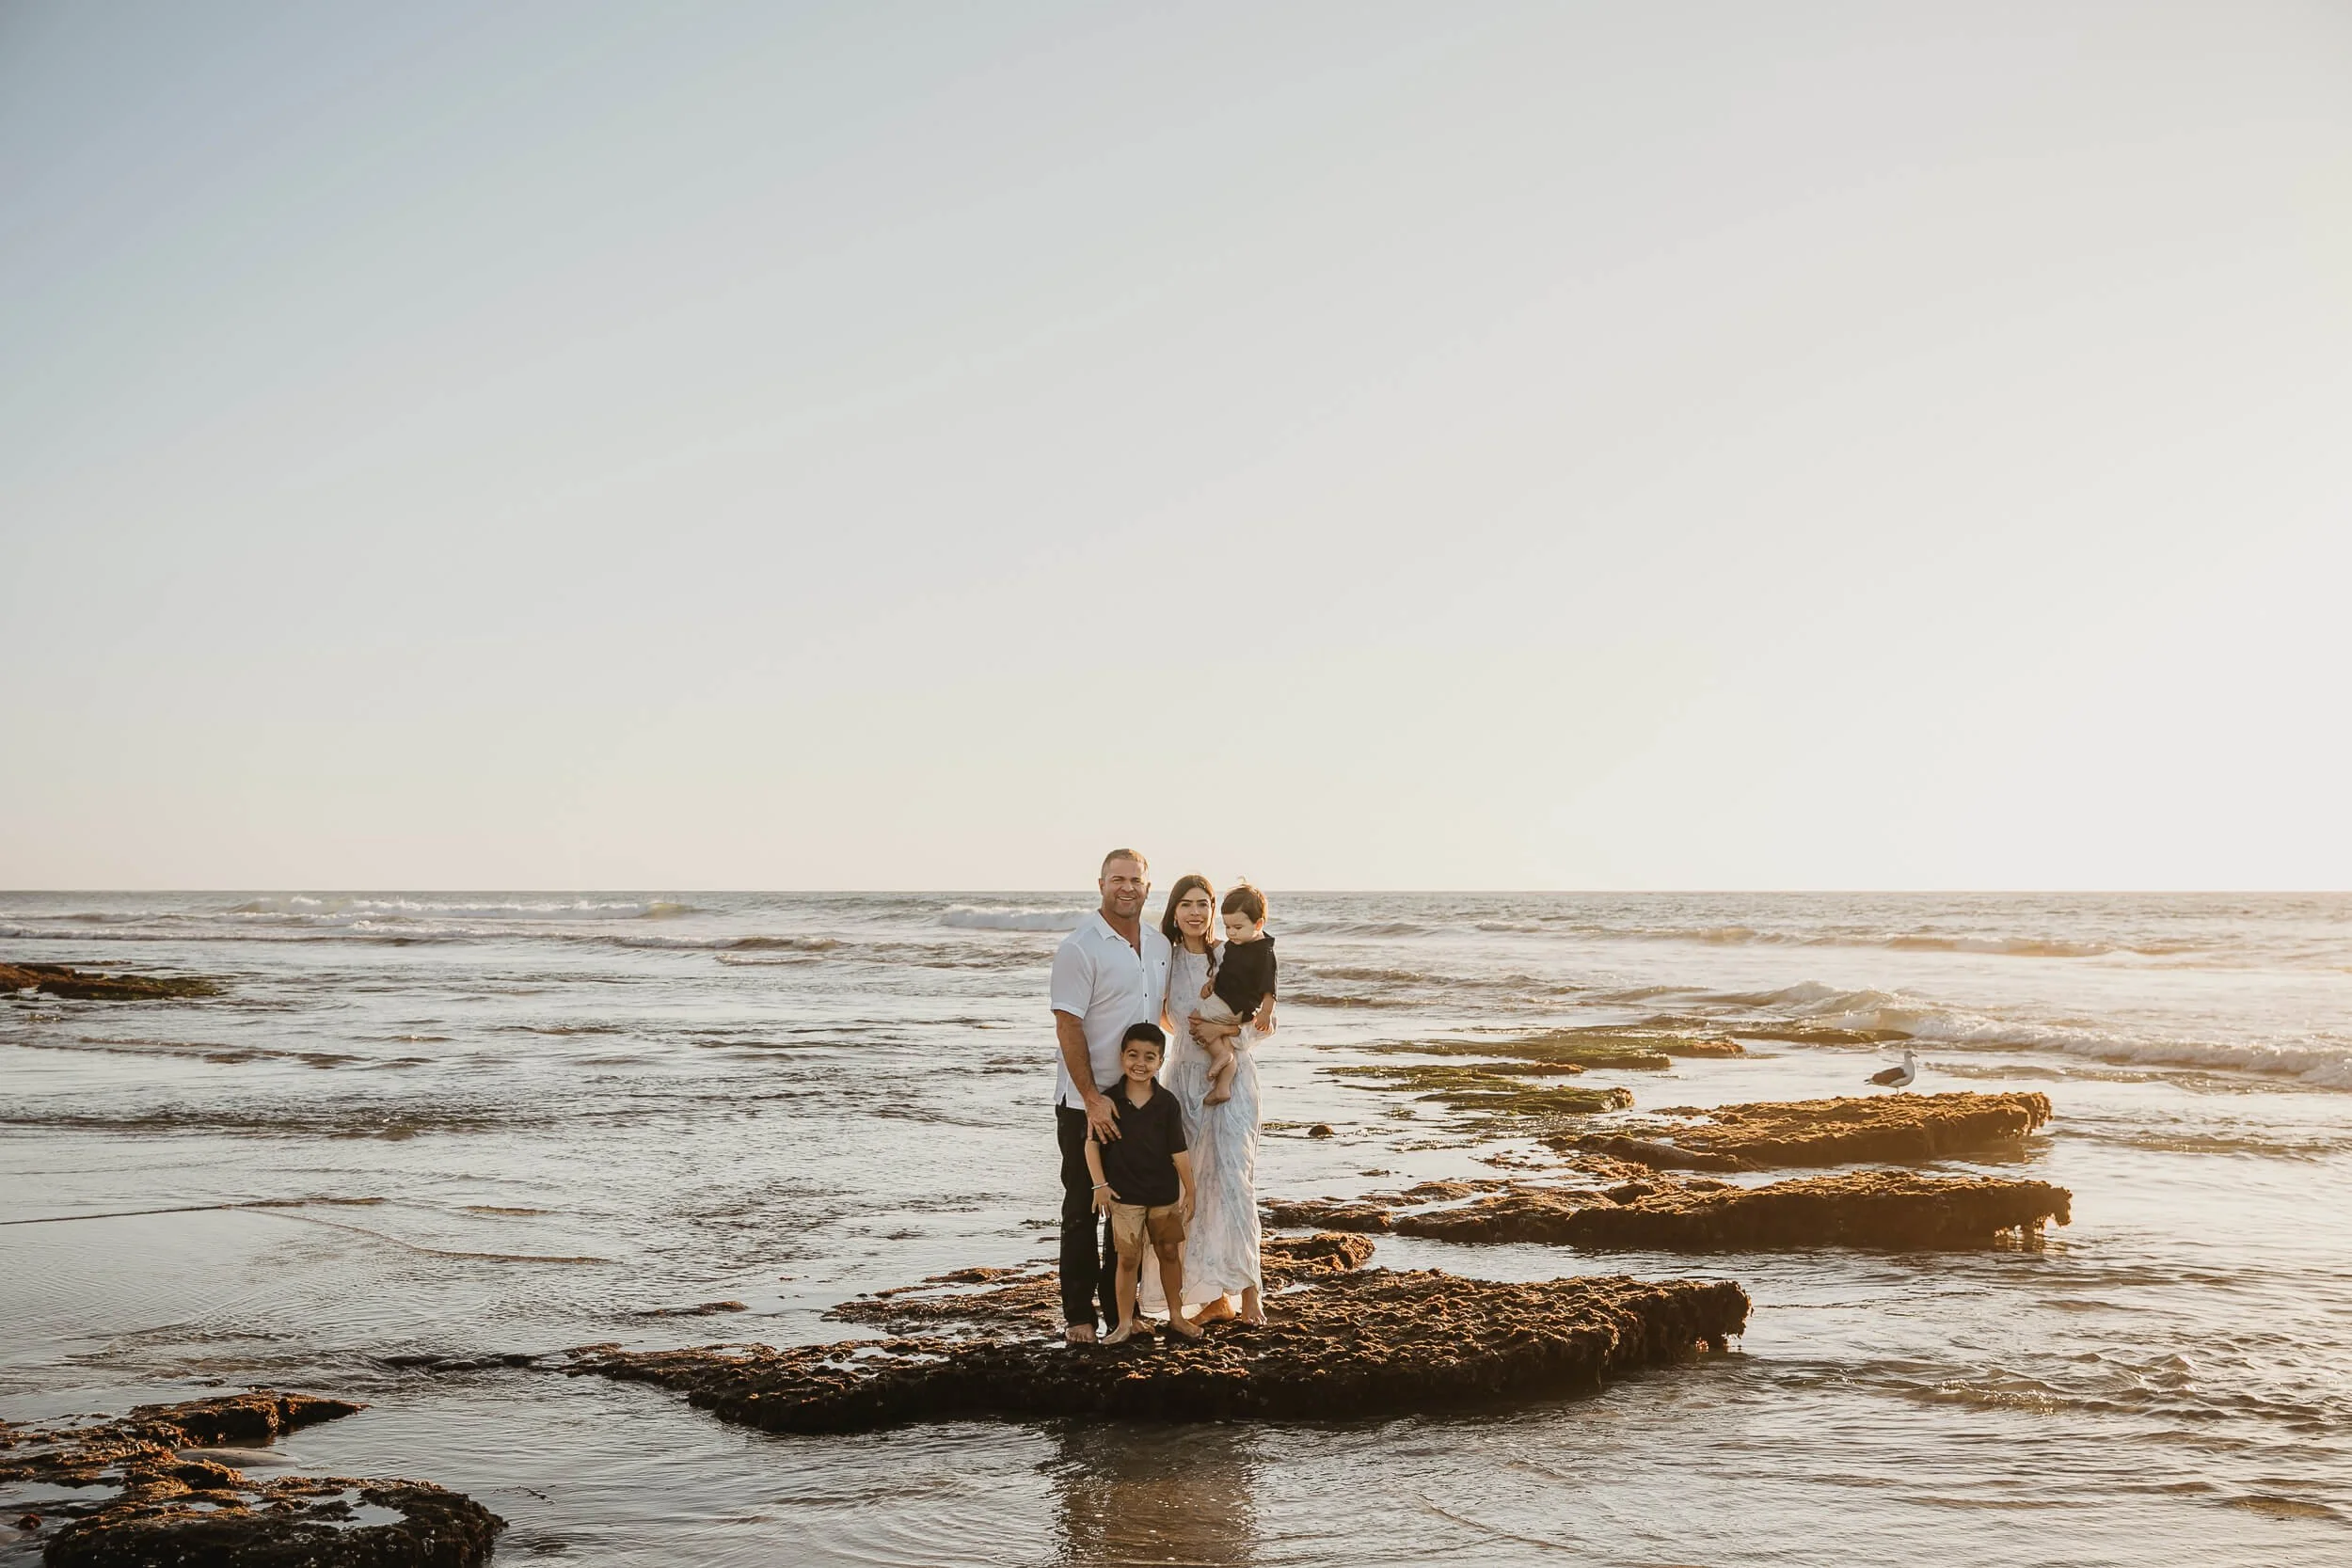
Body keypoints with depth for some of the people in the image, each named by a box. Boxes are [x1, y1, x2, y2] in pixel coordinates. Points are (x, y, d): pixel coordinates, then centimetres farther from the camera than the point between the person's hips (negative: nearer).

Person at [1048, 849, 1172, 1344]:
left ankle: (1118, 1307, 22)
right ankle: (1079, 1315, 10)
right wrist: (1092, 1099, -20)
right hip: (1084, 1103, -6)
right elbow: (1068, 1027, -16)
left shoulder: (1159, 946, 8)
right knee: (1082, 1209, 2)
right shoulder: (1080, 948, -12)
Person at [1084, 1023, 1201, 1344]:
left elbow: (1178, 1151, -2)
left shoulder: (1167, 1103, -6)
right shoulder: (1110, 1101, -7)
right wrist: (1100, 1184, -8)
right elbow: (1092, 1143, -3)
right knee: (1128, 1258, 3)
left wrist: (1190, 1191, -1)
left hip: (1164, 1194, 1)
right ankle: (1125, 1323, 12)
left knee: (1169, 1253, 12)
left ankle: (1176, 1317, 26)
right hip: (1124, 1195, -1)